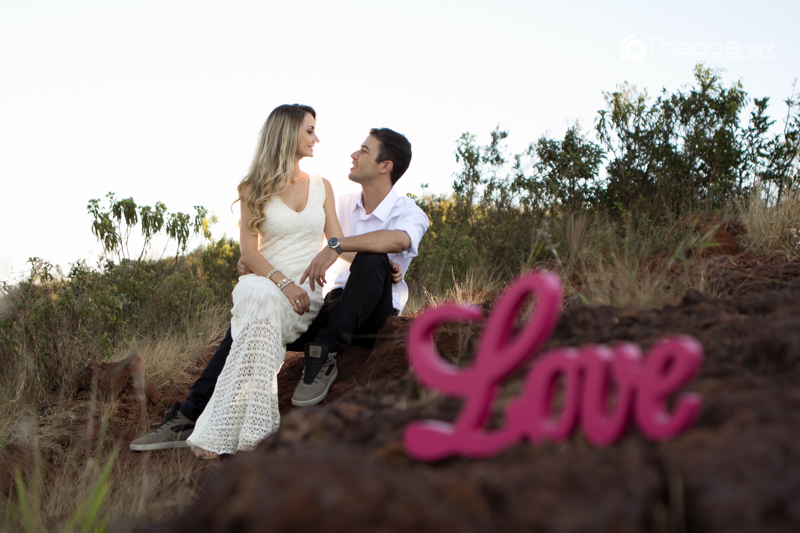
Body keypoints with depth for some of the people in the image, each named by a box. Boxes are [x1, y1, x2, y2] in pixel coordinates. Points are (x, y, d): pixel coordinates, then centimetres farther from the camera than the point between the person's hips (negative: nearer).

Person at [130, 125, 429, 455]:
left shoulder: (409, 213, -10)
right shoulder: (345, 205, 12)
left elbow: (400, 239, -36)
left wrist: (337, 245, -40)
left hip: (374, 314, -6)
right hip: (332, 309, 6)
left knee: (372, 257, -36)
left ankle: (325, 355, -29)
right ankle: (189, 418, -11)